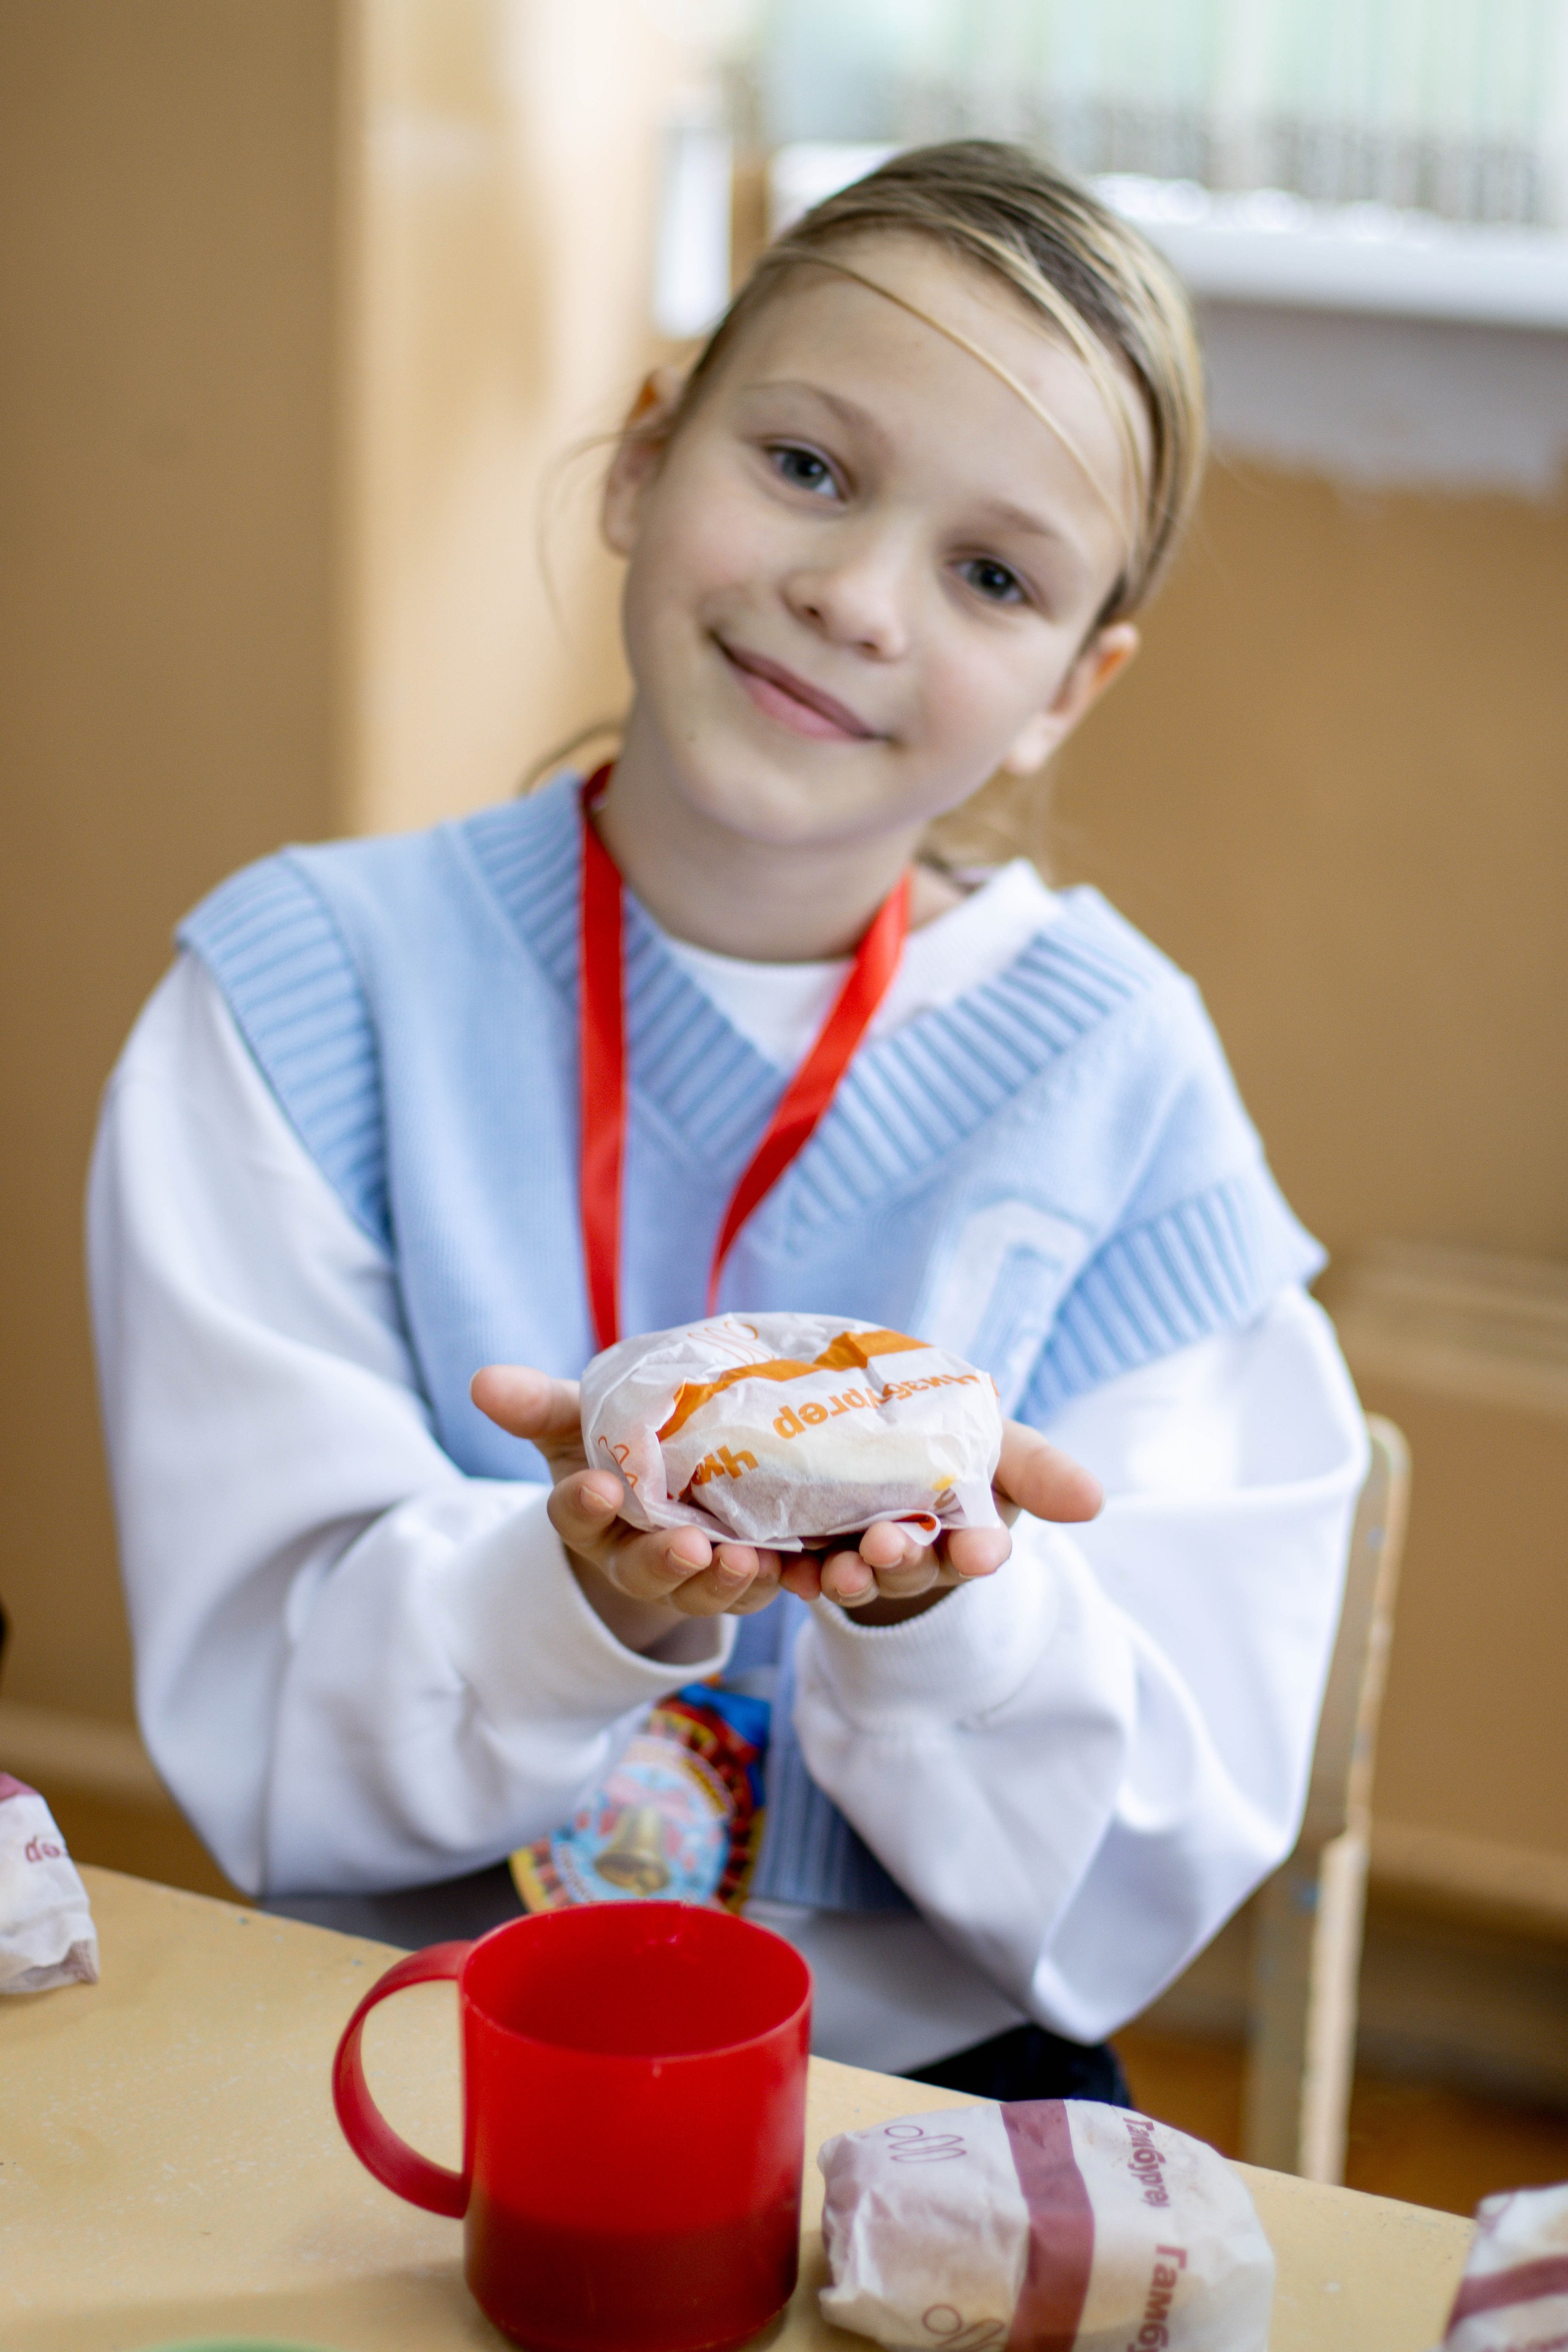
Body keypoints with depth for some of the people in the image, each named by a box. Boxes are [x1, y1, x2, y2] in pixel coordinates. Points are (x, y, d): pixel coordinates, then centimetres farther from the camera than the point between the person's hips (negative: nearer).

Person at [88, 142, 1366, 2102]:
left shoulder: (1113, 1073, -5)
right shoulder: (310, 990, -6)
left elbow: (1146, 1886, -7)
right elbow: (261, 1749, -9)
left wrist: (946, 1611, -27)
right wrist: (577, 1593, -28)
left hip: (916, 2078, 2)